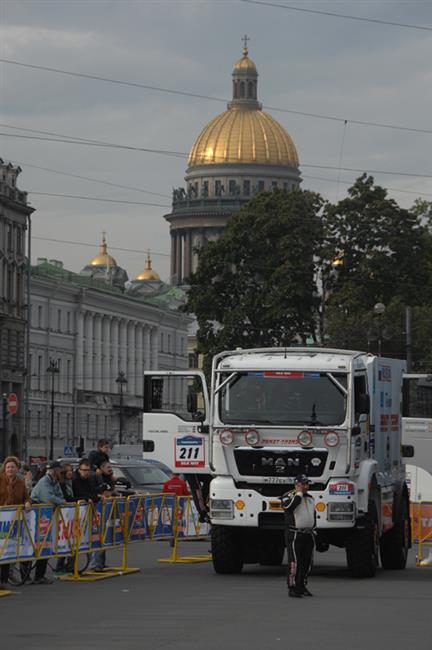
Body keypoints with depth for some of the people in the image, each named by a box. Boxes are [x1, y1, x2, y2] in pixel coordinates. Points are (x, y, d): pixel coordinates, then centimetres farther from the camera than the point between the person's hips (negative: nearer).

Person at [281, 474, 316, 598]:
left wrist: (313, 527, 18)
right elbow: (289, 506, -27)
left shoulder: (310, 498, 17)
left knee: (306, 562, 8)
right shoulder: (288, 496, -4)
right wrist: (299, 494, -16)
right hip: (294, 535, -7)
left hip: (308, 535, 7)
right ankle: (292, 588, -9)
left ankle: (301, 586, 18)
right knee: (294, 562, -11)